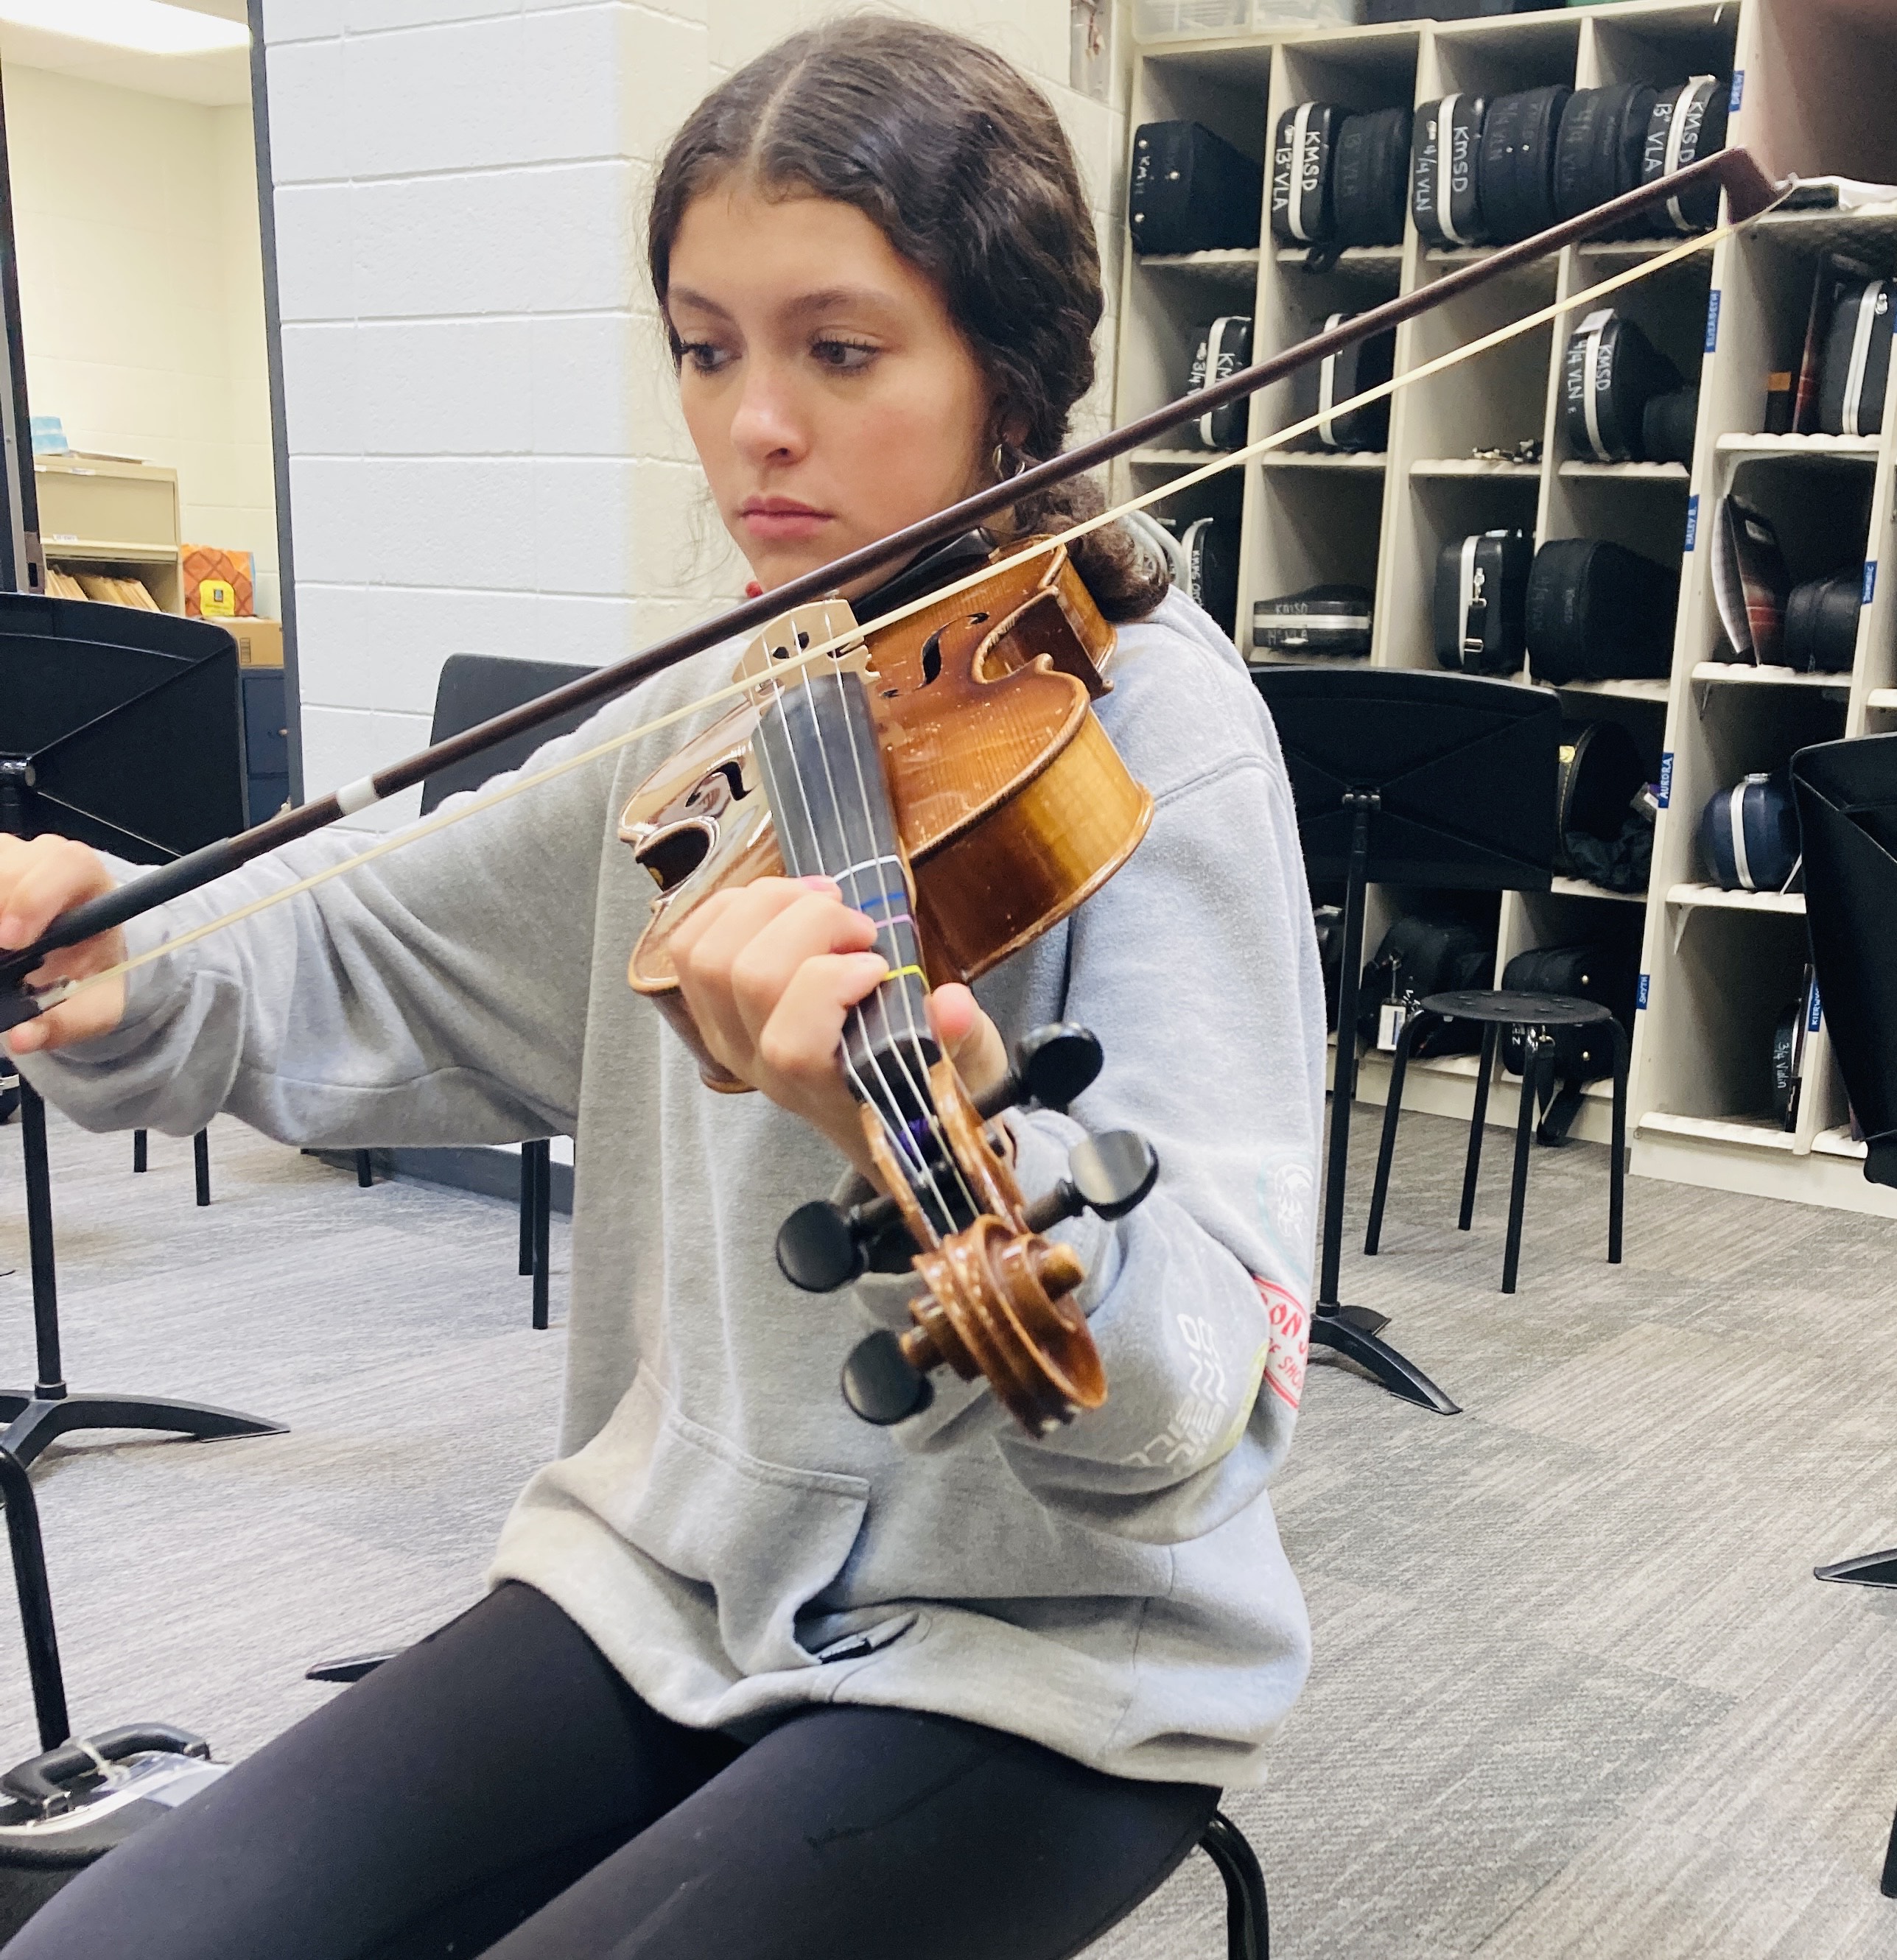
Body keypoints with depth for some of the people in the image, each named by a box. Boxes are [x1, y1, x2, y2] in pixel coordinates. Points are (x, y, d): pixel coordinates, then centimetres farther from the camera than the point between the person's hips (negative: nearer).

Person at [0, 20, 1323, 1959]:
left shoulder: (1149, 724, -14)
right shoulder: (706, 725, 3)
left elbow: (1191, 1391, -23)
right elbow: (347, 976, 6)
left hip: (1049, 1651, -4)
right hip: (669, 1572, 5)